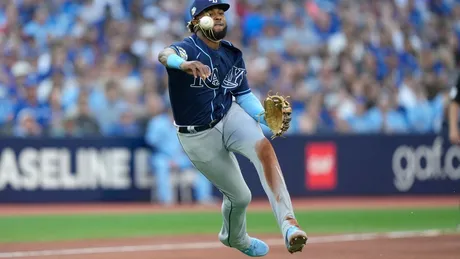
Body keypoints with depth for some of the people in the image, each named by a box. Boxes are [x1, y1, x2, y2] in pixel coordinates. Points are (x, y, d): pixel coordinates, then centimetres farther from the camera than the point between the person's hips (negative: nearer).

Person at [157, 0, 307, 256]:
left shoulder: (232, 54, 0)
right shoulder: (187, 48, -20)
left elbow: (244, 94, 6)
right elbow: (165, 55, -43)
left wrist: (263, 116, -14)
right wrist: (184, 64, -67)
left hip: (230, 117, 4)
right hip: (199, 136, -4)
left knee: (263, 146, -28)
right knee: (240, 196, 3)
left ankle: (288, 223, -36)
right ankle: (235, 238, 40)